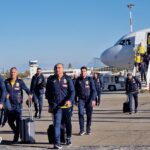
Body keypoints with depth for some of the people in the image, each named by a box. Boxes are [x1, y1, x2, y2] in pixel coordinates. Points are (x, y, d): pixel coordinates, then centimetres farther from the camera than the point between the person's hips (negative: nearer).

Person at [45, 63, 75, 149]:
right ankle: (57, 143, -11)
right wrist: (50, 105, 11)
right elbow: (48, 93, 11)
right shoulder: (51, 79, 3)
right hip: (56, 106, 0)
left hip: (67, 105, 0)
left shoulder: (68, 79, -2)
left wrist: (70, 100, -24)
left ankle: (69, 137, 41)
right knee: (57, 123, -10)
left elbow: (72, 91, -6)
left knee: (68, 123, 16)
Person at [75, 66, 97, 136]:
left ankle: (88, 129, 19)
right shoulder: (78, 80, 5)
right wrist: (75, 100, 11)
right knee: (80, 113, -12)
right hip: (81, 99, 1)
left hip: (89, 99, -1)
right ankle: (82, 129, -7)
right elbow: (76, 90, 14)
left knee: (89, 114, 3)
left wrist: (93, 99, -12)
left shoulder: (90, 79, -1)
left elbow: (93, 90, -3)